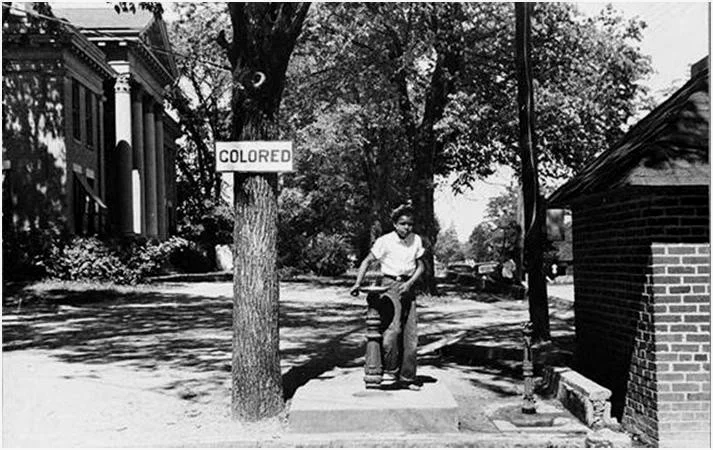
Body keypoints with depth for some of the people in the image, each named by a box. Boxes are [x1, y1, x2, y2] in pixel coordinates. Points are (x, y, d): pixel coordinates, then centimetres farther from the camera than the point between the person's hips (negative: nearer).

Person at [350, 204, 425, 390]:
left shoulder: (416, 240, 5)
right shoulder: (385, 241, -7)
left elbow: (420, 266, 10)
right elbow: (367, 261, -3)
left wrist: (410, 283, -7)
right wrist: (358, 283, -14)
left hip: (408, 286, 4)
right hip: (390, 284, -4)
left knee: (410, 334, 3)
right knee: (392, 329, -19)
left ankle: (407, 377, 12)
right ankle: (390, 373, -7)